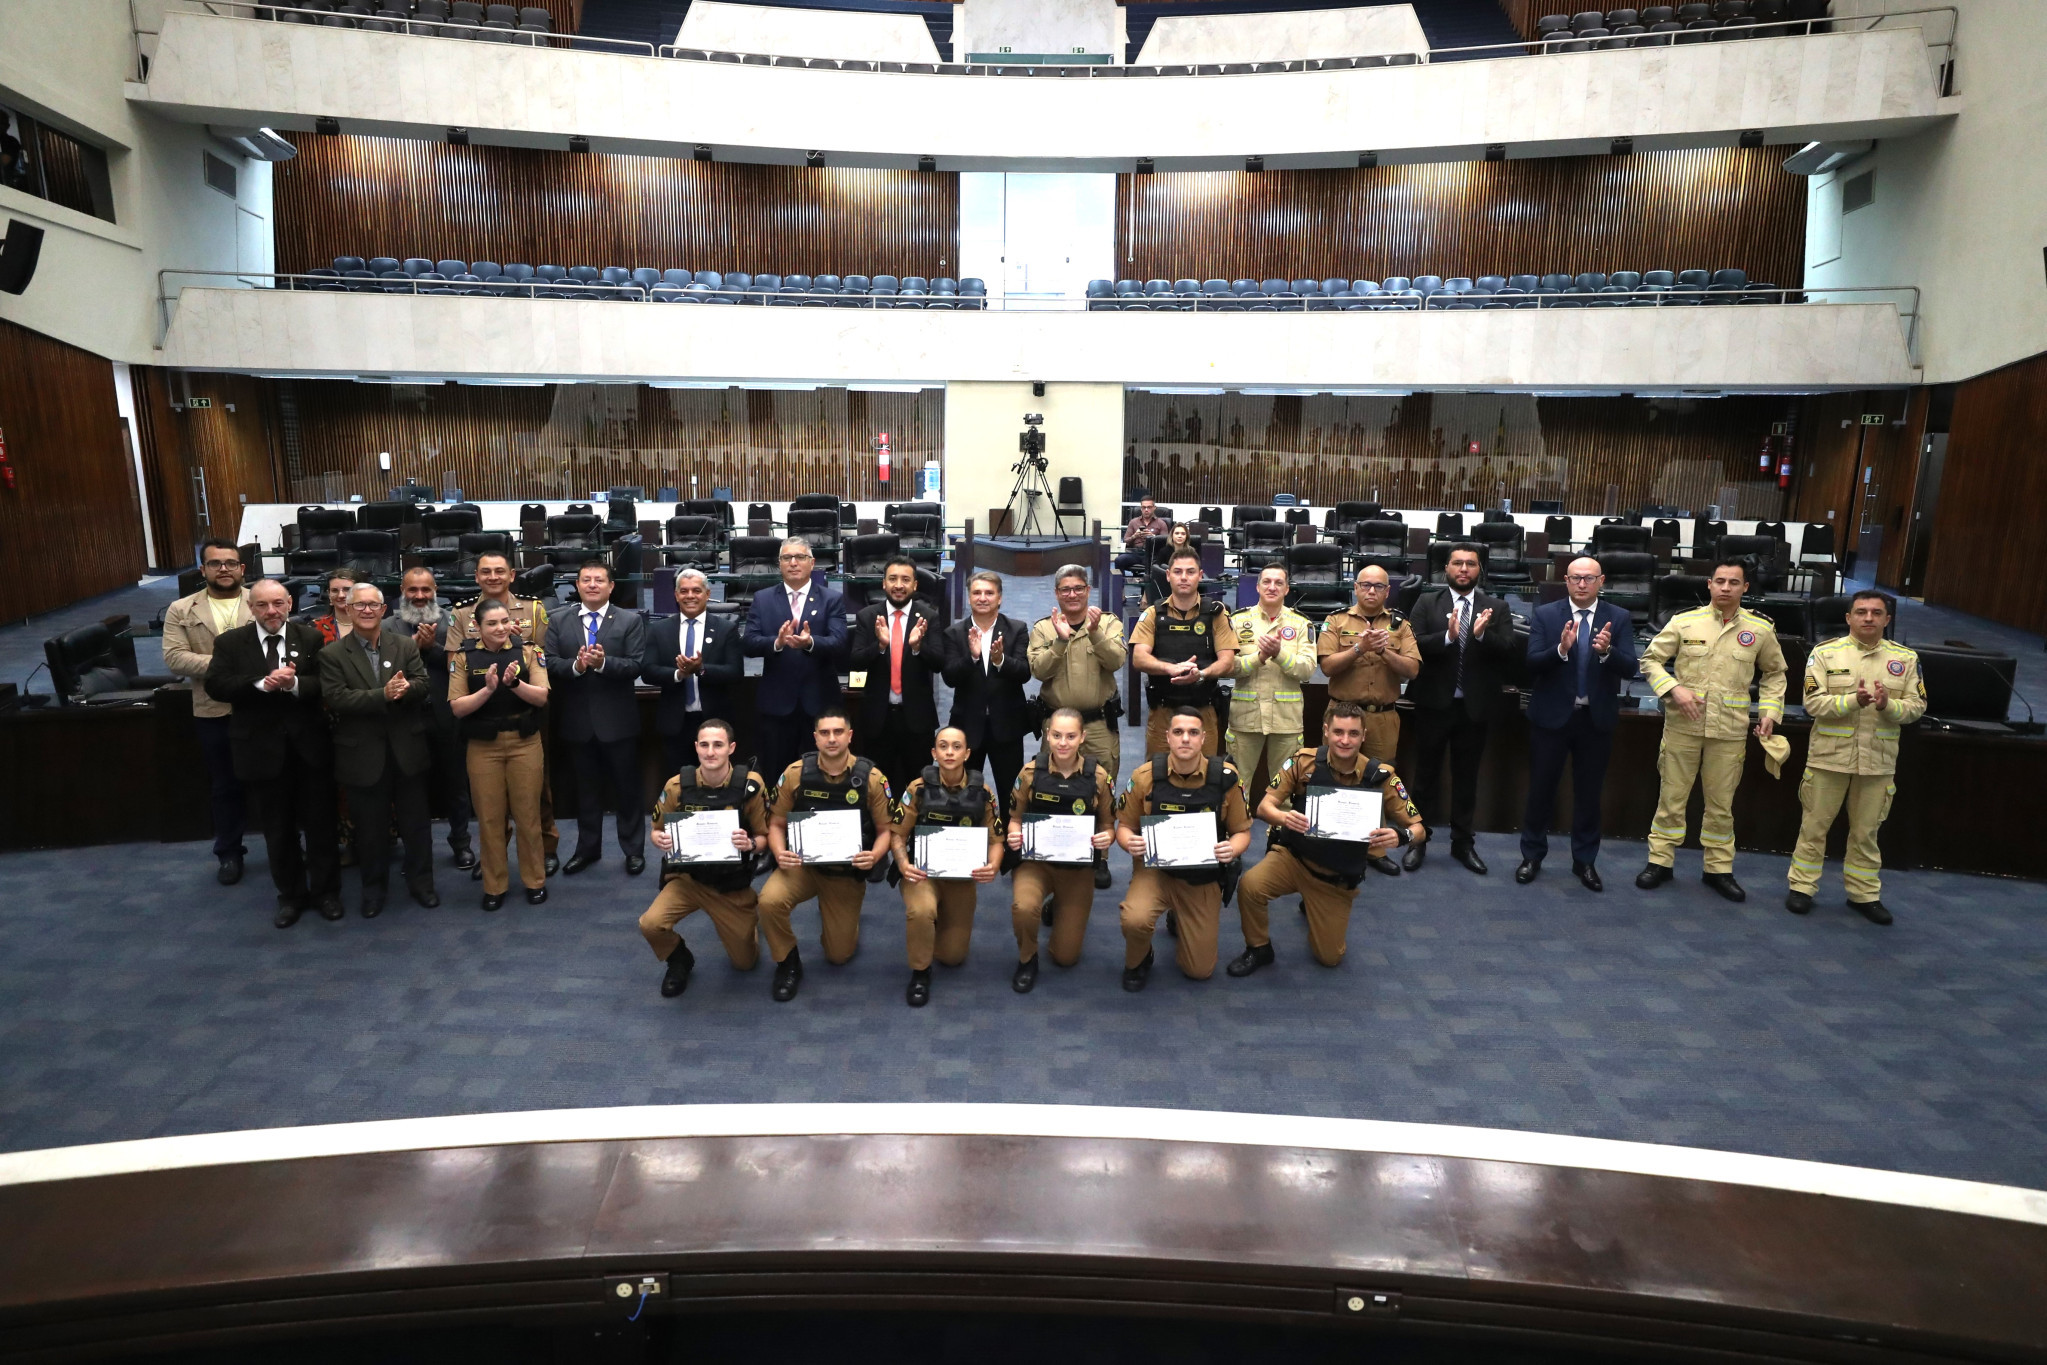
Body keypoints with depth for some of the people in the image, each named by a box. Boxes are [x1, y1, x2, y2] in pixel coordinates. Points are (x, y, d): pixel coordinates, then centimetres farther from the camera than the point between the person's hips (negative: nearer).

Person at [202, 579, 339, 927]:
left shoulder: (311, 638, -2)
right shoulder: (230, 643, -1)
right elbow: (215, 686, -13)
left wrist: (294, 684, -28)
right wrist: (262, 684, -25)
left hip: (310, 747, -1)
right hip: (264, 750, 1)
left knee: (319, 822, 10)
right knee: (278, 829, 13)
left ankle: (326, 890, 26)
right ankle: (291, 894, 28)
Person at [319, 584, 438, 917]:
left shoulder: (405, 645, 4)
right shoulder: (332, 654, -3)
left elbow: (423, 683, -4)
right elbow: (336, 699, -15)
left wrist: (405, 689, -27)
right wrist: (384, 695, -25)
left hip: (407, 751, 2)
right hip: (363, 756, -2)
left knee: (416, 823, 12)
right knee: (370, 828, 11)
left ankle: (420, 882, 27)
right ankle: (373, 889, 27)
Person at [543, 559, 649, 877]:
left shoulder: (631, 621, -2)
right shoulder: (559, 623, 5)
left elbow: (635, 666, -11)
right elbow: (550, 665, -4)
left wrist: (603, 663, -27)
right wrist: (575, 665, -23)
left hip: (618, 720, -2)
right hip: (577, 720, 3)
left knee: (628, 787, 7)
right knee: (586, 788, 16)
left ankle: (633, 849, 20)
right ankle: (588, 847, 29)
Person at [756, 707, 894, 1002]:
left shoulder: (871, 778, -12)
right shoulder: (795, 773, -10)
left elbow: (886, 830, -5)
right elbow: (776, 823, -1)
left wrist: (874, 856, -27)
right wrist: (779, 853, -22)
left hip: (848, 872, 0)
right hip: (802, 864, 0)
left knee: (839, 955, 6)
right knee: (769, 901, -32)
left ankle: (844, 919, 43)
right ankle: (788, 962, -3)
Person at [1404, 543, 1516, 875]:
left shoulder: (1497, 608, 4)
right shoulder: (1427, 604, 1)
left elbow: (1508, 649, -8)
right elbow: (1414, 645, -12)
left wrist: (1482, 634, -26)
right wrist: (1448, 635, -28)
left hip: (1474, 706, 1)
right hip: (1434, 703, -1)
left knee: (1466, 776, 12)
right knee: (1427, 773, 9)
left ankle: (1462, 842, 25)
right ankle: (1418, 840, 19)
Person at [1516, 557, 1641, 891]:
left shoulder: (1619, 618, 0)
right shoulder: (1544, 615, -3)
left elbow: (1630, 668, -10)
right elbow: (1532, 663, -12)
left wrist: (1607, 651, -30)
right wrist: (1561, 648, -30)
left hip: (1597, 719, 1)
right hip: (1552, 716, -1)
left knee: (1589, 792, 10)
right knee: (1541, 789, 8)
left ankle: (1585, 861, 23)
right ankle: (1532, 856, 22)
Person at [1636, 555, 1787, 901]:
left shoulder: (1761, 629, 2)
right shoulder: (1684, 622, -3)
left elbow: (1774, 673, 15)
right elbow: (1650, 659, 2)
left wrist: (1770, 710, 3)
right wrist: (1673, 688, -13)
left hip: (1730, 730, 1)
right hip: (1683, 725, -1)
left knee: (1721, 803, 10)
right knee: (1672, 796, 6)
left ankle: (1718, 868, 23)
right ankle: (1660, 861, 18)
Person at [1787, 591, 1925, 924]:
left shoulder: (1905, 658, 3)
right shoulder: (1825, 652, -5)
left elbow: (1916, 706, 1)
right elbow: (1813, 703, -11)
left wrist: (1888, 705, -20)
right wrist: (1853, 701, -27)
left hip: (1878, 760, 2)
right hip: (1829, 756, -2)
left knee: (1866, 832, 13)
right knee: (1814, 826, 7)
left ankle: (1864, 894, 26)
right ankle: (1802, 887, 19)